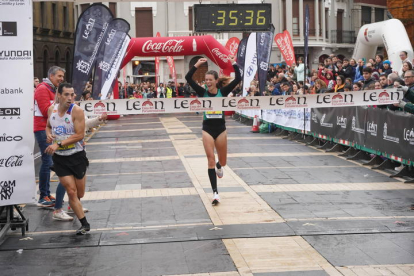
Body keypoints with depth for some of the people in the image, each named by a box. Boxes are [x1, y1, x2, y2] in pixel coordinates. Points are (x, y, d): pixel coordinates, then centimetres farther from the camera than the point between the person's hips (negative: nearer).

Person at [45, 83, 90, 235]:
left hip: (77, 155, -2)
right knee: (71, 191, -6)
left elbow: (79, 135, -20)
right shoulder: (51, 109, -1)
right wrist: (49, 135, -6)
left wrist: (58, 145, -24)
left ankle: (73, 205, 45)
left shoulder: (77, 111, -15)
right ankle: (84, 224, 2)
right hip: (59, 158, 2)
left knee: (79, 194, 9)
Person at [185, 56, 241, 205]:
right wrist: (197, 65, -18)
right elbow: (188, 78, -11)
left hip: (220, 128, 1)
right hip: (207, 129, -1)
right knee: (211, 160, -9)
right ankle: (215, 193, -7)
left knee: (223, 161, 13)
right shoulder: (202, 92, -2)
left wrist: (234, 63, -13)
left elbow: (238, 79, -10)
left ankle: (218, 166, 53)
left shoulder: (223, 91, -2)